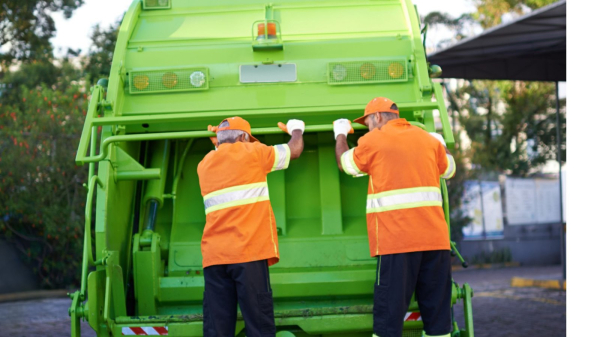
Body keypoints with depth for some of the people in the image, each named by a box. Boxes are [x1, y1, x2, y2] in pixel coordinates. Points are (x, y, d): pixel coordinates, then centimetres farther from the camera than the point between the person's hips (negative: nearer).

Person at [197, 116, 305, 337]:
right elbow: (295, 151, 18)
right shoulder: (250, 153, 6)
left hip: (214, 255, 5)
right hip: (248, 252, -5)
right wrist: (297, 130, 37)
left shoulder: (204, 165, 18)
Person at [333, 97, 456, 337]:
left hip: (397, 242, -4)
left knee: (389, 314, -3)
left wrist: (341, 134, 37)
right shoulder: (429, 140, 17)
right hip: (436, 239, 4)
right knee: (437, 313, 8)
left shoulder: (373, 140, 4)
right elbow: (449, 169, 33)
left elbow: (345, 164, 20)